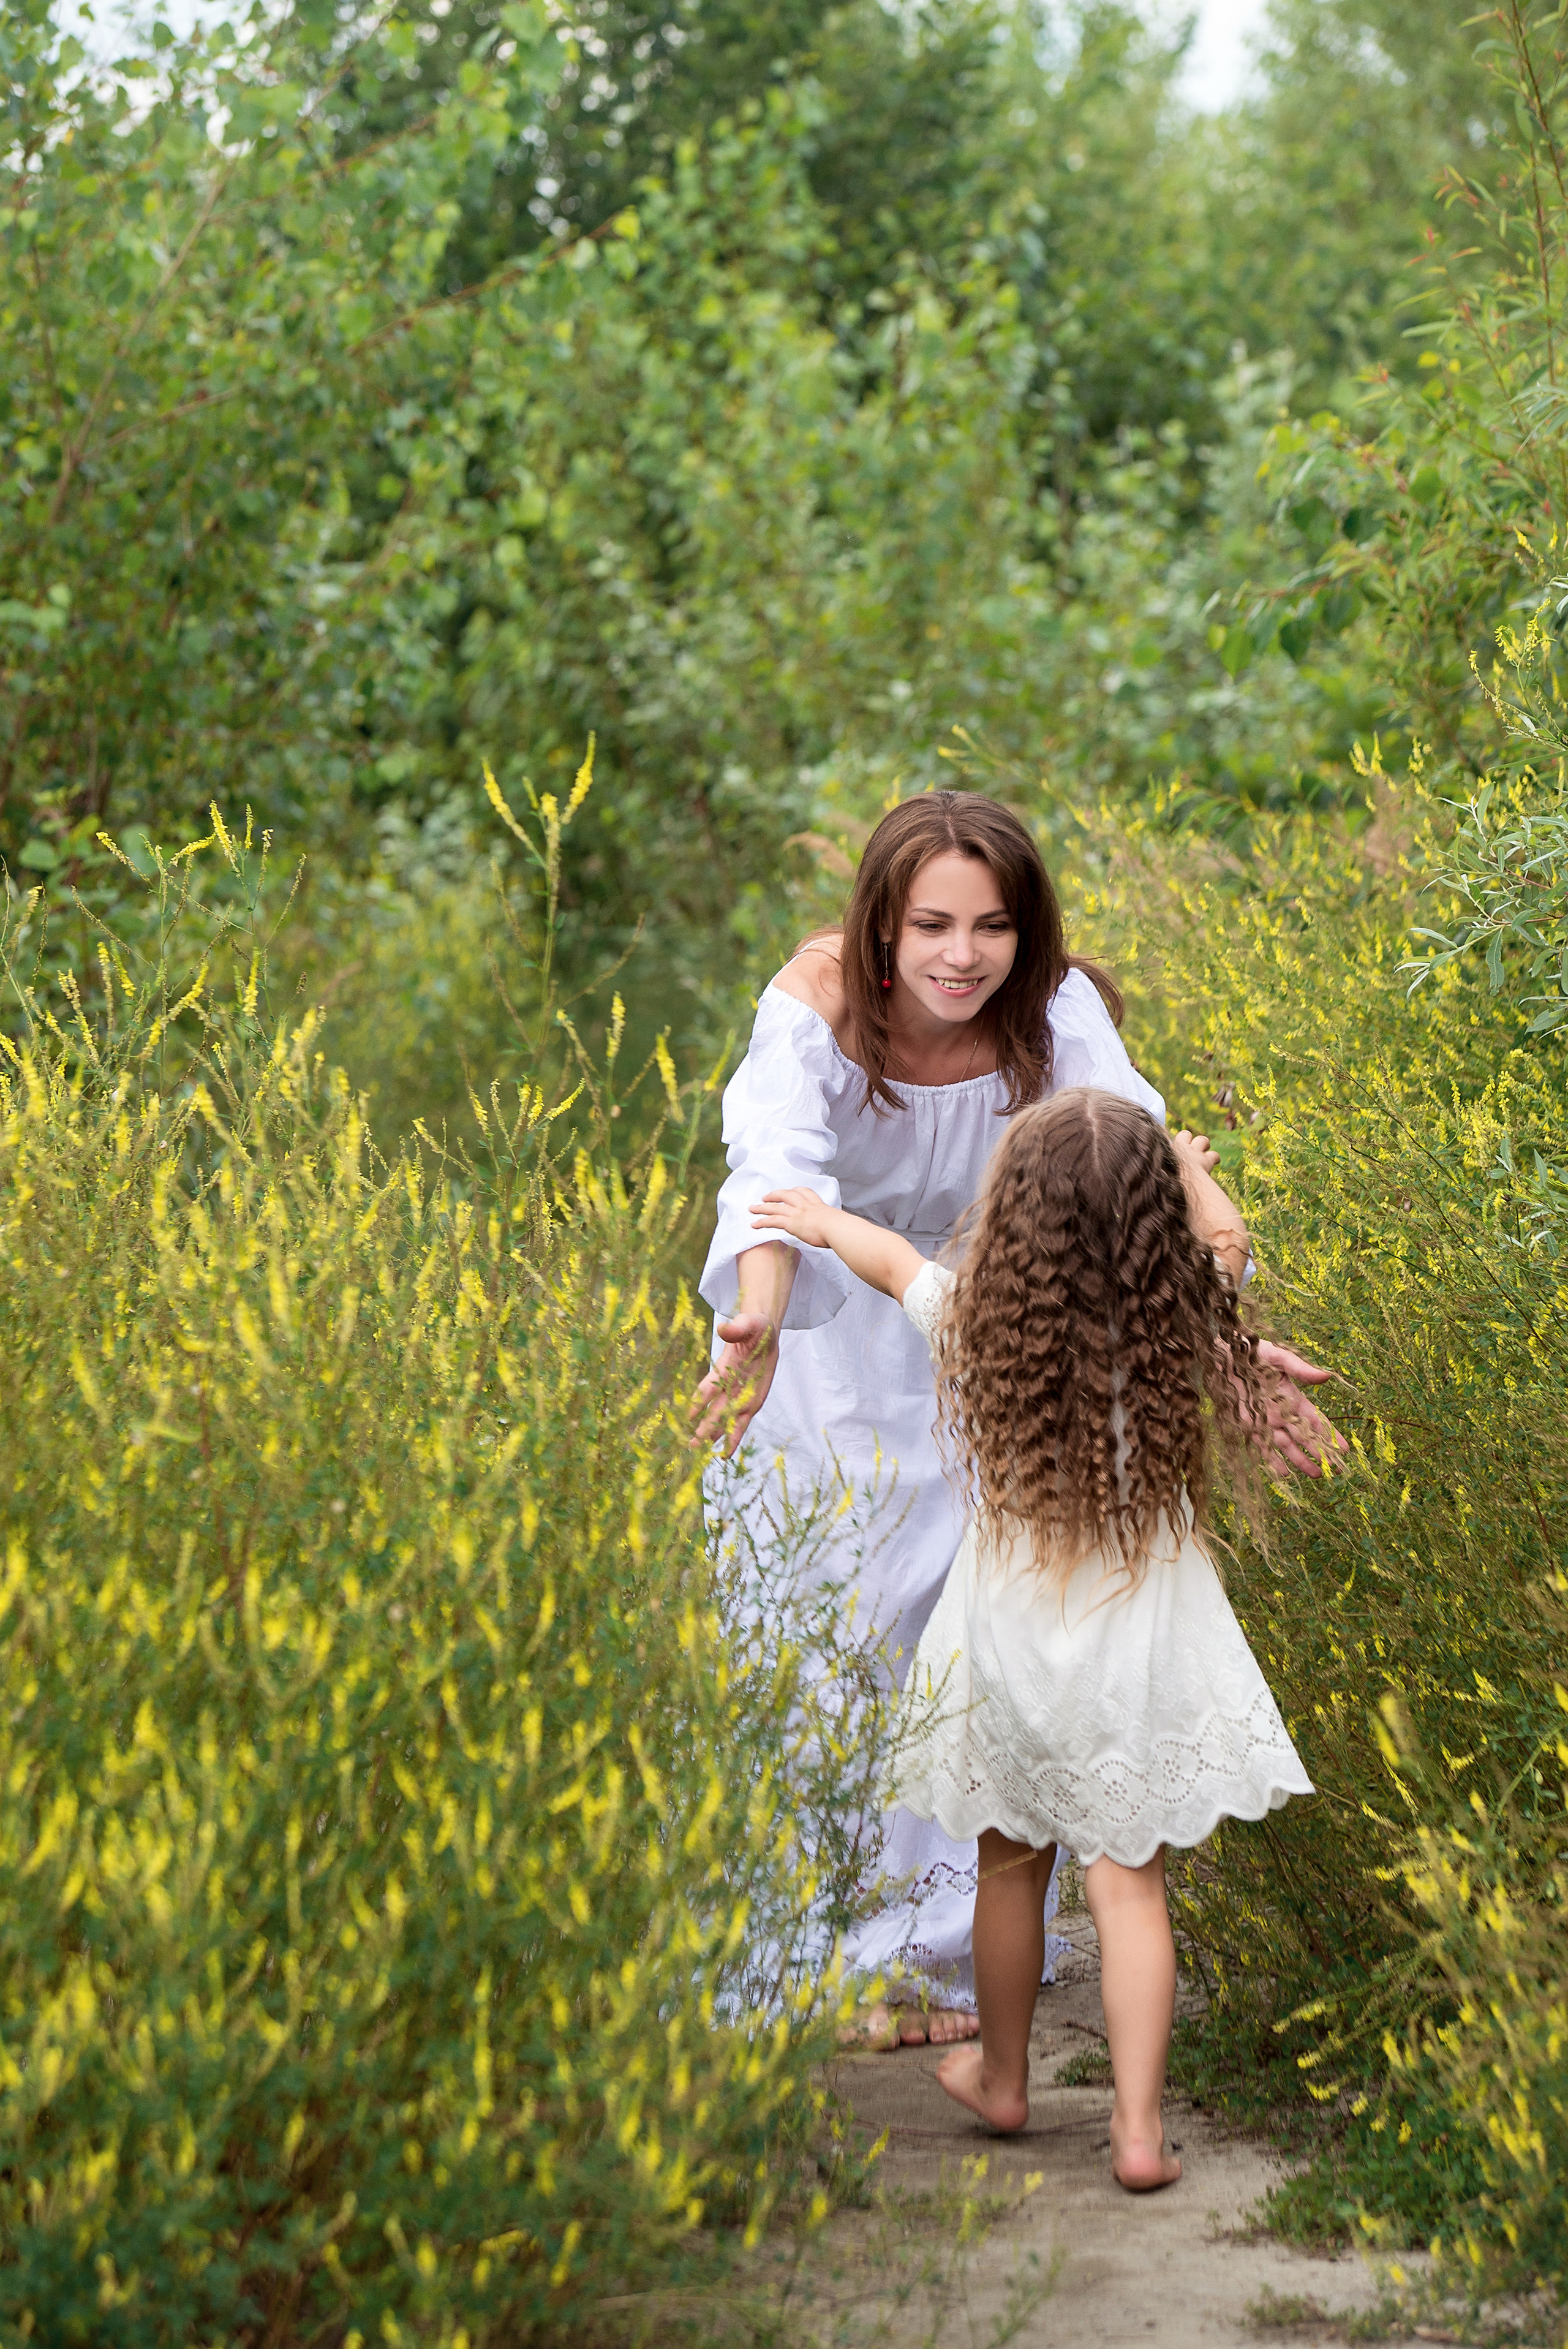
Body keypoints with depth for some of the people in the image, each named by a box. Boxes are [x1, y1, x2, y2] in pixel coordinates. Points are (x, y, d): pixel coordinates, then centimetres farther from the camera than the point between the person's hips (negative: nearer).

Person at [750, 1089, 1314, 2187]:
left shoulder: (979, 1321, -13)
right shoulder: (1185, 1319, -14)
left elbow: (892, 1258, 9)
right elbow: (1225, 1236, 8)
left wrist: (822, 1219, 28)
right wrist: (1177, 1156, 26)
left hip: (1013, 1632, 1)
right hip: (1143, 1638, -1)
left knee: (1013, 1860, 18)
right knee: (1130, 1879, 6)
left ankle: (1002, 2077, 36)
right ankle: (1140, 2127, 4)